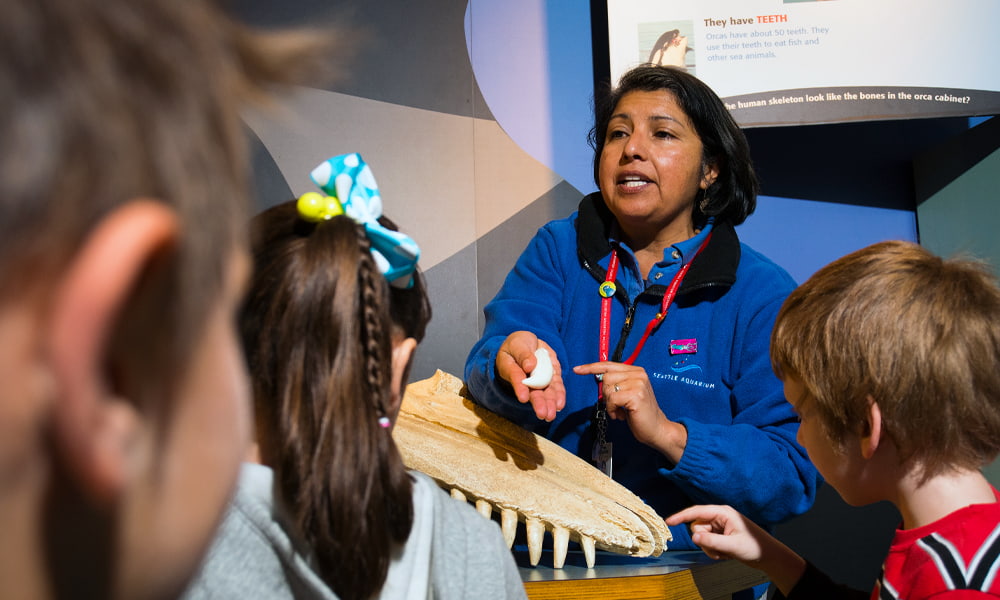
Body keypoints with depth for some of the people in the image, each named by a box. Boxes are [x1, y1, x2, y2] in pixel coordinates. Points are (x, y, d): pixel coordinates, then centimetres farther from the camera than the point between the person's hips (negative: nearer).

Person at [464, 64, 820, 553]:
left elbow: (792, 478, -5)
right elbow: (484, 369, -7)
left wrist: (667, 433, -19)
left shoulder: (762, 293, 0)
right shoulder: (558, 249, 8)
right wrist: (514, 364, -30)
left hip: (691, 570, -1)